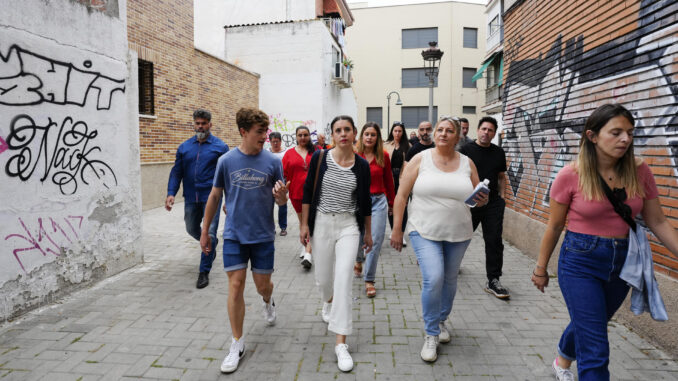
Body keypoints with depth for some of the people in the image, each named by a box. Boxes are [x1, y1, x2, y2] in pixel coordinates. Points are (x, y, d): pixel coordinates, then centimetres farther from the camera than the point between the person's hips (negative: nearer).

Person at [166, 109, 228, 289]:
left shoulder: (220, 146, -1)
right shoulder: (184, 147, 8)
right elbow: (176, 172, 9)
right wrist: (171, 193, -5)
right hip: (191, 198, 5)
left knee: (209, 234, -5)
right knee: (192, 230, 19)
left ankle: (204, 272, 8)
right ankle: (212, 245, 49)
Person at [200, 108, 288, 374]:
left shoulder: (273, 162, -4)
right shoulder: (226, 161, -3)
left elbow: (282, 201, 1)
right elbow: (215, 196, 7)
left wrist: (281, 196, -23)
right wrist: (205, 231, 10)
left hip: (263, 236, 0)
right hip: (234, 235, 0)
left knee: (263, 285, 11)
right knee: (236, 285, -1)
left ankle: (268, 302, 49)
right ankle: (237, 344, 16)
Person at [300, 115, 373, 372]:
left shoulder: (361, 165, -2)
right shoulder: (320, 158, -5)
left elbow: (366, 202, 6)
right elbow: (307, 192, 1)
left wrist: (368, 233, 11)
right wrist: (304, 224, -2)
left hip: (349, 225, -1)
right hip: (322, 223, 1)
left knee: (343, 279, -11)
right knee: (323, 278, 14)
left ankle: (341, 343, -1)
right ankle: (328, 301, 53)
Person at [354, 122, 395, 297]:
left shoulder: (383, 156, 2)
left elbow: (389, 180, 10)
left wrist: (392, 203, 17)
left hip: (379, 201, 1)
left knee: (376, 240, -4)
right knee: (358, 237, 12)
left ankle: (369, 280, 9)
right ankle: (359, 260, 48)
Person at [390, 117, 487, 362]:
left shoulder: (467, 163, 4)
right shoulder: (420, 160, -4)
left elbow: (478, 197, 13)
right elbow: (401, 195, -3)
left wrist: (483, 200, -11)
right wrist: (397, 229, -5)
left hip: (458, 233, 3)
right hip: (424, 231, -3)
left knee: (449, 279, 15)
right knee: (433, 279, -15)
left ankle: (441, 320, 41)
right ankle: (431, 334, 6)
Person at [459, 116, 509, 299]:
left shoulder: (499, 152, 11)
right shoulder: (466, 150, -1)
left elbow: (501, 177, 19)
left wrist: (502, 197, 9)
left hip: (493, 203, 3)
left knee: (494, 241, 0)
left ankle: (493, 281, 8)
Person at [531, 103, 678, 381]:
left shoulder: (639, 171, -4)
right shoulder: (570, 175, -15)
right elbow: (554, 226, -6)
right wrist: (541, 269, 2)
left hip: (622, 262, 5)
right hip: (580, 261, -5)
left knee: (586, 325, 26)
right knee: (595, 349, -4)